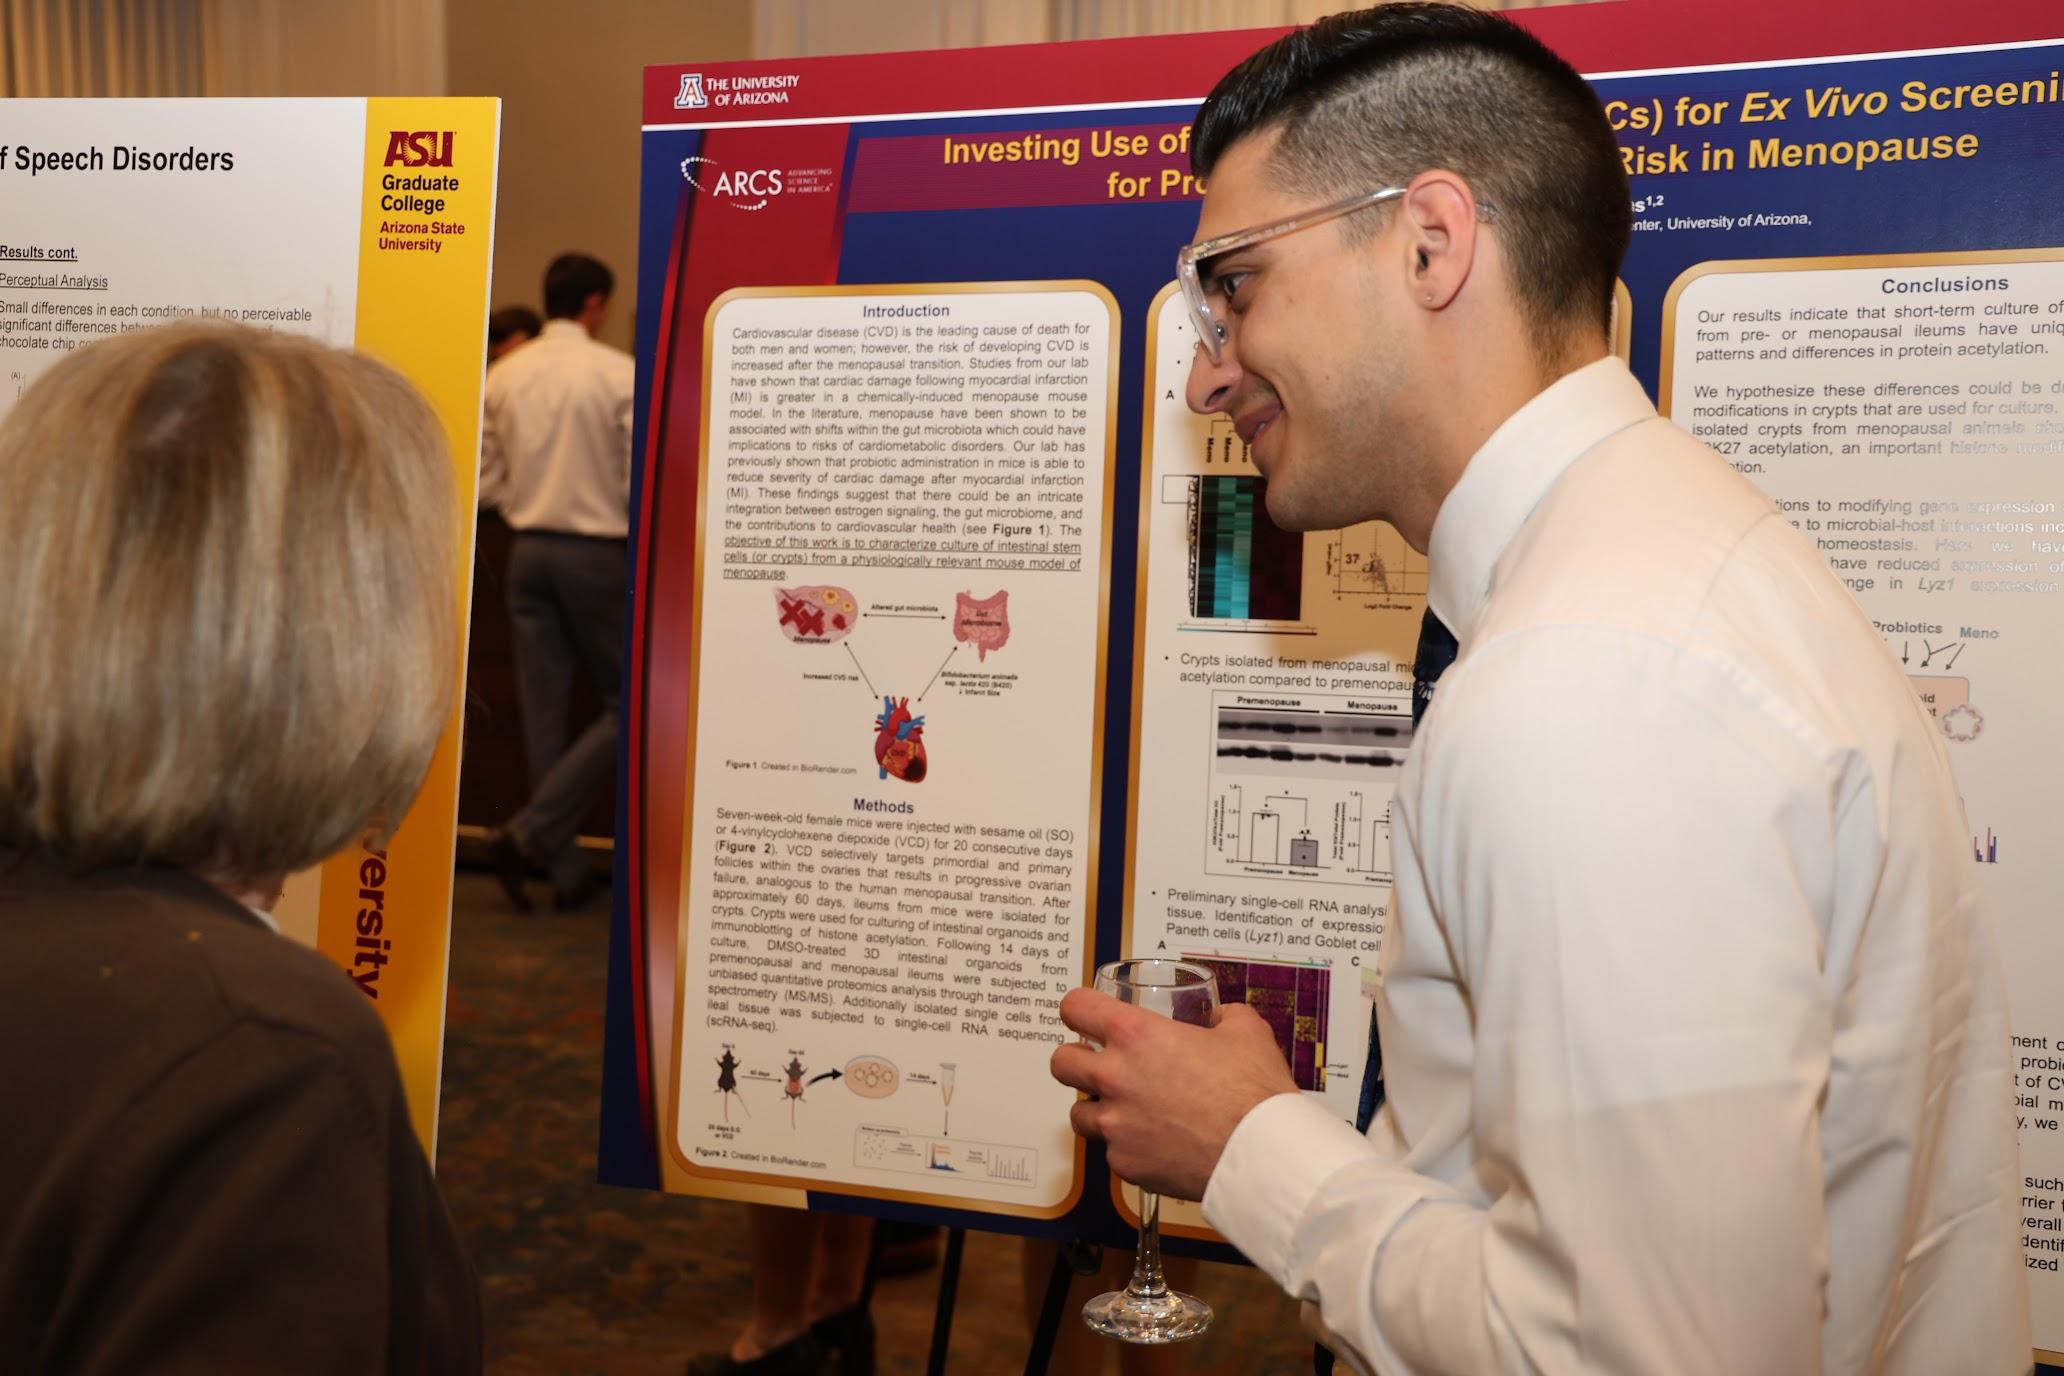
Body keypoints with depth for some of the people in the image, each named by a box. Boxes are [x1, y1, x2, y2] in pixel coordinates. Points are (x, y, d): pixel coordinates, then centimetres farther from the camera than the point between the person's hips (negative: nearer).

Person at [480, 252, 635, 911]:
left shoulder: (501, 375, 4)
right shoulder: (620, 374, -10)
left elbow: (486, 480, 5)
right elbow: (641, 480, -12)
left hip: (528, 552, 5)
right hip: (598, 552, -5)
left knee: (544, 711, 10)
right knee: (625, 706, 7)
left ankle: (568, 869, 16)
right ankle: (530, 834, -5)